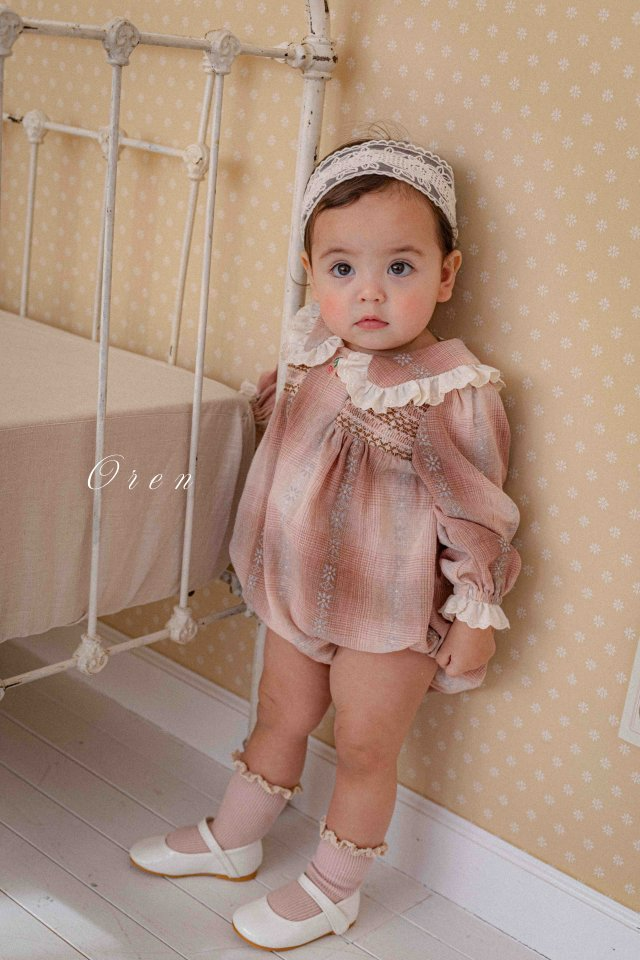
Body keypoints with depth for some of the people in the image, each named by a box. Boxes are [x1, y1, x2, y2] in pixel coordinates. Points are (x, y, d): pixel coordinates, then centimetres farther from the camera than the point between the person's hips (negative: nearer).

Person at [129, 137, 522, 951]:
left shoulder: (458, 393, -23)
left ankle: (332, 889, 32)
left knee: (364, 748, 11)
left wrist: (477, 612, -13)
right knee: (278, 719, 23)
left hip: (393, 611, -5)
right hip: (298, 592, 6)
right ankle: (231, 839, 44)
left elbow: (479, 515, -16)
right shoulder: (313, 356, -6)